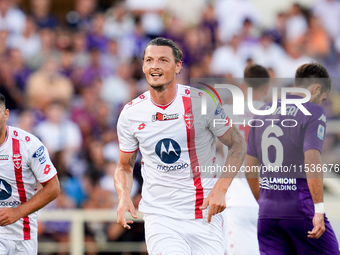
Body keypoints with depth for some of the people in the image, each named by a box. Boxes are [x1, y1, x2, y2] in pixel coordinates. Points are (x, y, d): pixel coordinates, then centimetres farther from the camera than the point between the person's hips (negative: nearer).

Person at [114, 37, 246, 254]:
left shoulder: (201, 102, -6)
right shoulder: (131, 114, 0)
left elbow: (238, 145, 4)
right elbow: (125, 167, 13)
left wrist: (220, 189, -9)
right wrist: (123, 196, -8)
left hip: (204, 216, 0)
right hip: (159, 218, 0)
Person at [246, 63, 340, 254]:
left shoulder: (264, 112, 14)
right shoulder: (314, 112, -5)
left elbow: (249, 167, 16)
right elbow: (312, 162, -18)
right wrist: (319, 210, -18)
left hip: (268, 212, 6)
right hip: (301, 210, -6)